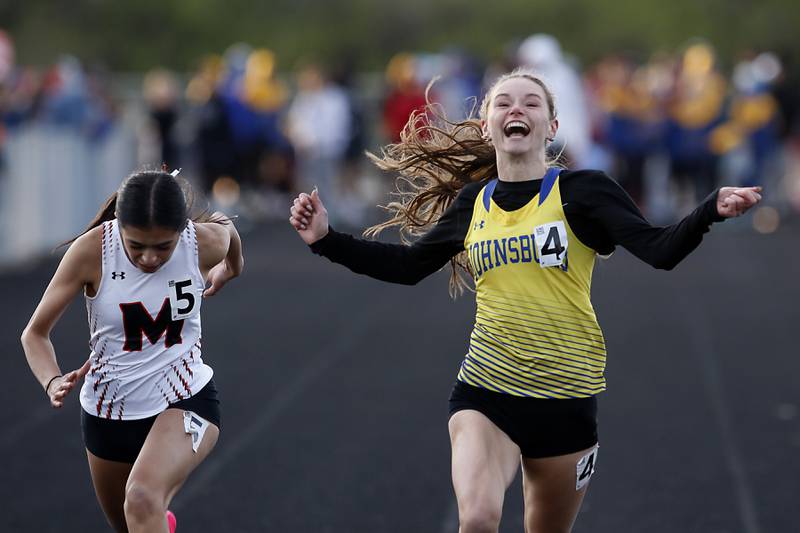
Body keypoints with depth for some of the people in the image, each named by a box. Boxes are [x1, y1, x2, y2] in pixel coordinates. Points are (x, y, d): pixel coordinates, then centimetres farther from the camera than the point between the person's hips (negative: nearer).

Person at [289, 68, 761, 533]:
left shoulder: (581, 191, -3)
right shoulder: (471, 201, 7)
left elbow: (660, 250, -13)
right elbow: (408, 265, 19)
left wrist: (712, 211, -31)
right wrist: (327, 239, 10)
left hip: (566, 397, -1)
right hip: (485, 391, 1)